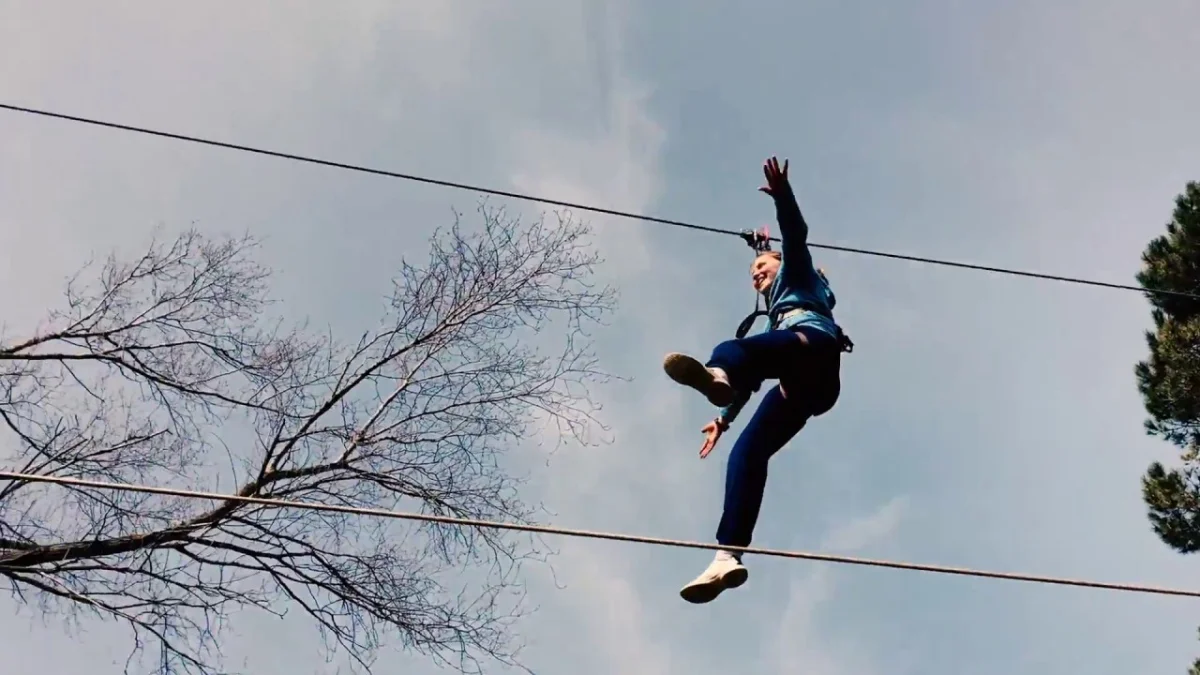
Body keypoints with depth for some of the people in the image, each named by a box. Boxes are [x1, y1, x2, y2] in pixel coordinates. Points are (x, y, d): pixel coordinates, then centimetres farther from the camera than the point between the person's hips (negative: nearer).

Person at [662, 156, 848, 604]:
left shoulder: (796, 273, 30)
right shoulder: (773, 316, 48)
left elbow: (796, 234, 9)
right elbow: (757, 375, 46)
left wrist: (781, 195, -8)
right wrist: (725, 417, 43)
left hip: (813, 341, -7)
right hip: (807, 385, 7)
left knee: (731, 350, -37)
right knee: (747, 451, -8)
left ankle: (716, 372, -78)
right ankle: (728, 557, -23)